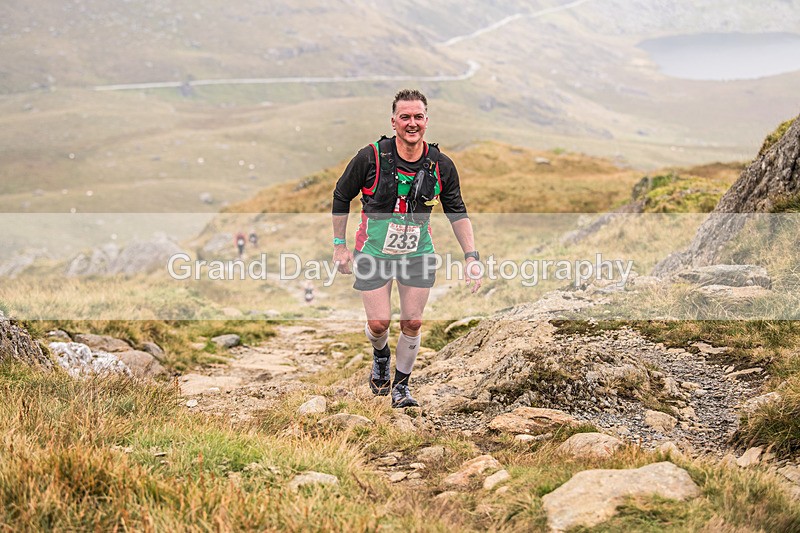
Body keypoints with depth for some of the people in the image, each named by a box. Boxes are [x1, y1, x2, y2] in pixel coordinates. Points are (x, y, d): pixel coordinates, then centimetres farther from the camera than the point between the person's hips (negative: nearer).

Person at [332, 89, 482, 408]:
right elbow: (341, 197, -3)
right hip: (374, 252, -2)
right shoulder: (371, 158, -17)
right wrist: (340, 246, -2)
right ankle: (380, 356, 32)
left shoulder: (441, 166, -10)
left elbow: (457, 213, 2)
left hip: (418, 253, 2)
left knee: (413, 323, 2)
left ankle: (401, 385, 23)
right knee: (379, 323, -4)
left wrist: (471, 256, -7)